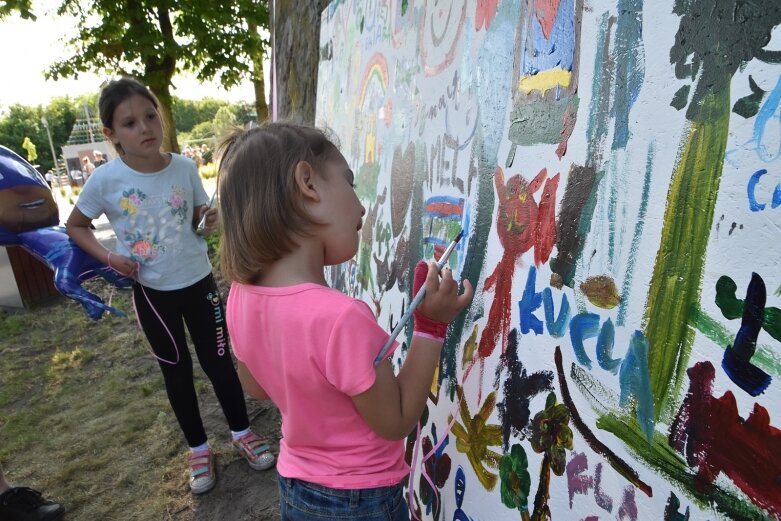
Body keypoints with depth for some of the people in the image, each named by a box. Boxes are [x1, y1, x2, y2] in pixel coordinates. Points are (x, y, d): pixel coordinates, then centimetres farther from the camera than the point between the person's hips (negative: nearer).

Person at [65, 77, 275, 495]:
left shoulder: (185, 168, -9)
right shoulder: (106, 180, -13)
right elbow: (75, 226, 3)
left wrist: (210, 219, -17)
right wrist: (108, 258, -13)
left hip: (199, 282, 1)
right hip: (151, 292, 0)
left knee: (219, 361, 9)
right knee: (177, 371, 14)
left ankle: (242, 433, 32)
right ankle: (199, 449, 34)